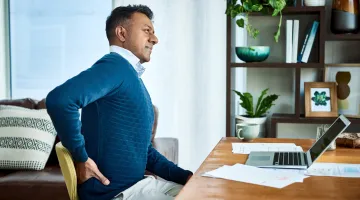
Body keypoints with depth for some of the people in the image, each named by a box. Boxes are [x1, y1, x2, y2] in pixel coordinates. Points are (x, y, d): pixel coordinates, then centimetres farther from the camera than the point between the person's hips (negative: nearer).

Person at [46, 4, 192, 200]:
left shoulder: (133, 78, 15)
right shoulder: (115, 66, -15)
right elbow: (59, 100, -34)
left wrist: (185, 176, 9)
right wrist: (81, 158, -23)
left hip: (137, 183, 9)